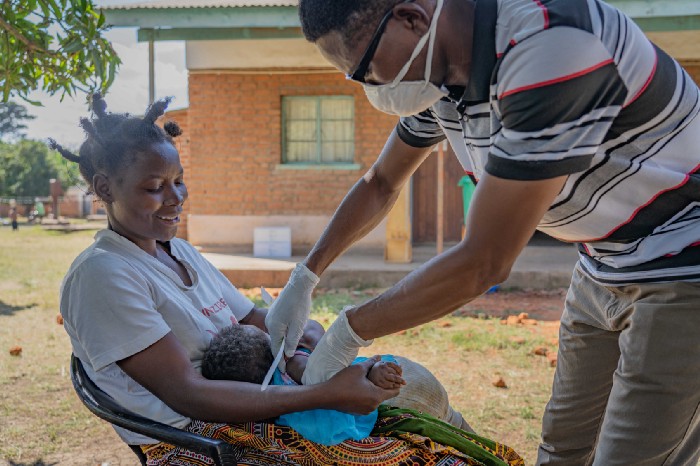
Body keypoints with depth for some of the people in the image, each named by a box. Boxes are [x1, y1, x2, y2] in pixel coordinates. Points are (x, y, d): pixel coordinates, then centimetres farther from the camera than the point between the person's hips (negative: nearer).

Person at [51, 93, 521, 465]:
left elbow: (256, 319, 14)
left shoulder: (181, 253, 15)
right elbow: (186, 394, -20)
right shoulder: (102, 275, -12)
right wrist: (325, 394, -24)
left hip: (251, 412, 8)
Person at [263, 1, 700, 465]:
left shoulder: (549, 50, -33)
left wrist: (349, 332, -18)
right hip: (604, 267, 8)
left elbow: (484, 262, -30)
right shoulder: (437, 70, -5)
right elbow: (380, 185, 13)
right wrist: (304, 280, 8)